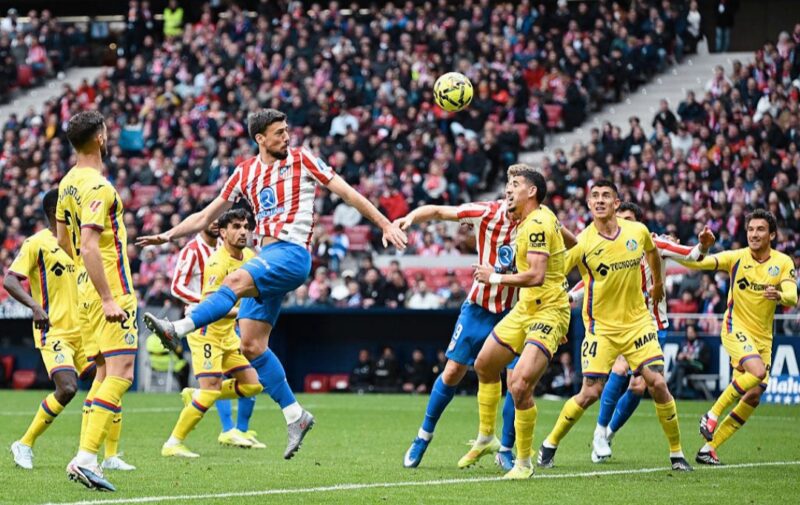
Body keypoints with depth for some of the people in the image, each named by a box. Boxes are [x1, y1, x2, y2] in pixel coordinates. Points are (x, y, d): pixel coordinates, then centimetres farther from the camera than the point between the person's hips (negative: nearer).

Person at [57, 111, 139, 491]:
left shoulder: (68, 183, 13)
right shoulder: (97, 187, -16)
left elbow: (63, 238, 24)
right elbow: (89, 246, -24)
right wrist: (108, 300, -24)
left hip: (86, 288, 10)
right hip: (111, 290, -10)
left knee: (104, 374, 13)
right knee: (120, 374, -12)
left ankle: (85, 459, 8)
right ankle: (86, 458, -21)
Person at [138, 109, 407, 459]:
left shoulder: (301, 160, 3)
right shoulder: (245, 173, 15)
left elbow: (347, 192, 5)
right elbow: (205, 217, 20)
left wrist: (386, 224, 0)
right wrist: (167, 236, 10)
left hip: (292, 253, -6)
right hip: (267, 259, 6)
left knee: (236, 281, -33)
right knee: (251, 345, 0)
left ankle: (178, 329, -43)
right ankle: (294, 415, 6)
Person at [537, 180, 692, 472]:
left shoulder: (638, 232, -2)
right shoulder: (582, 242, -13)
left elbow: (652, 252, 22)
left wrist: (658, 283, 34)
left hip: (637, 322, 2)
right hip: (600, 326, -2)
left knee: (657, 383, -9)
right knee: (590, 393, -9)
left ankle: (677, 453, 5)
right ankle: (549, 446, 12)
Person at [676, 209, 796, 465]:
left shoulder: (783, 262, -1)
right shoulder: (736, 257, -6)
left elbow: (792, 297, -13)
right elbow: (699, 262, -15)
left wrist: (779, 295, -36)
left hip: (763, 337, 4)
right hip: (736, 328, -4)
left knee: (754, 397, -2)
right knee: (757, 371, -30)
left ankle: (710, 447, 8)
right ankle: (712, 415, -16)